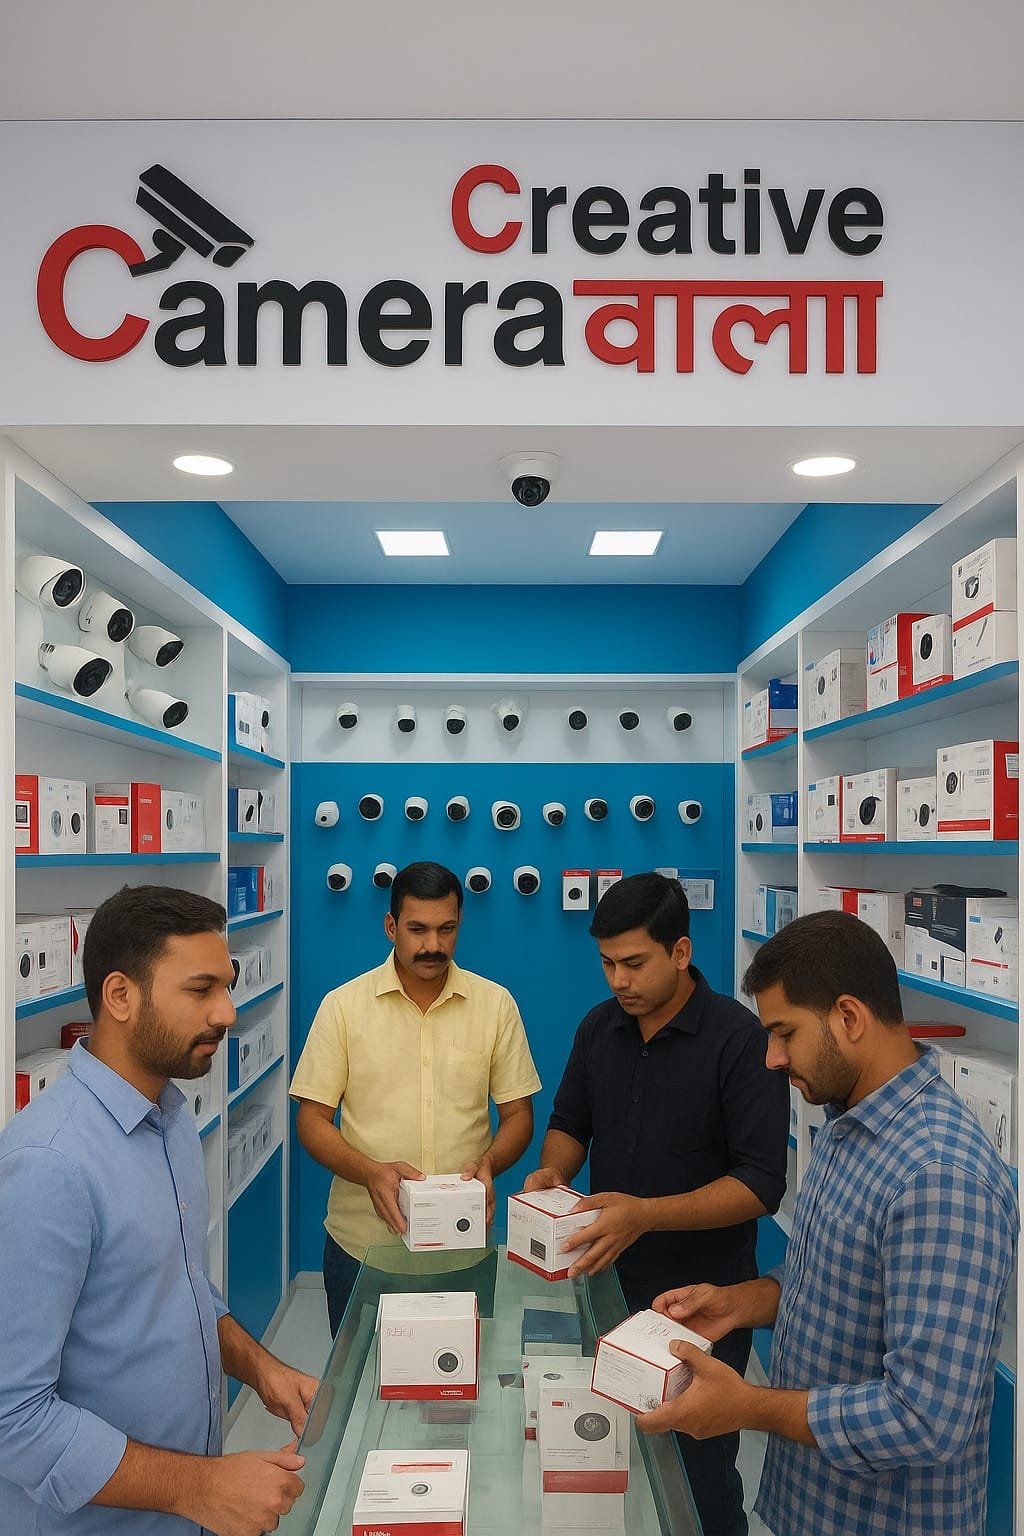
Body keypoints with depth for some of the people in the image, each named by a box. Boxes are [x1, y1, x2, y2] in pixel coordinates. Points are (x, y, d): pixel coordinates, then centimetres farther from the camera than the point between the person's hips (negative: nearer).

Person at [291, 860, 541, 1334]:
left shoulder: (496, 1004, 0)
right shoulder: (343, 1005, -4)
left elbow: (517, 1113, 4)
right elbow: (313, 1119, -3)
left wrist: (488, 1162, -16)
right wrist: (370, 1172, -20)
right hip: (362, 1240, 0)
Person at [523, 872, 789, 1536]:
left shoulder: (739, 1038, -18)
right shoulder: (600, 1027, 0)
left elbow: (762, 1182, -21)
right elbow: (569, 1125, 12)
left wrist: (646, 1214, -30)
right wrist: (553, 1172, -10)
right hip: (608, 1282, 5)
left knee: (699, 1472, 11)